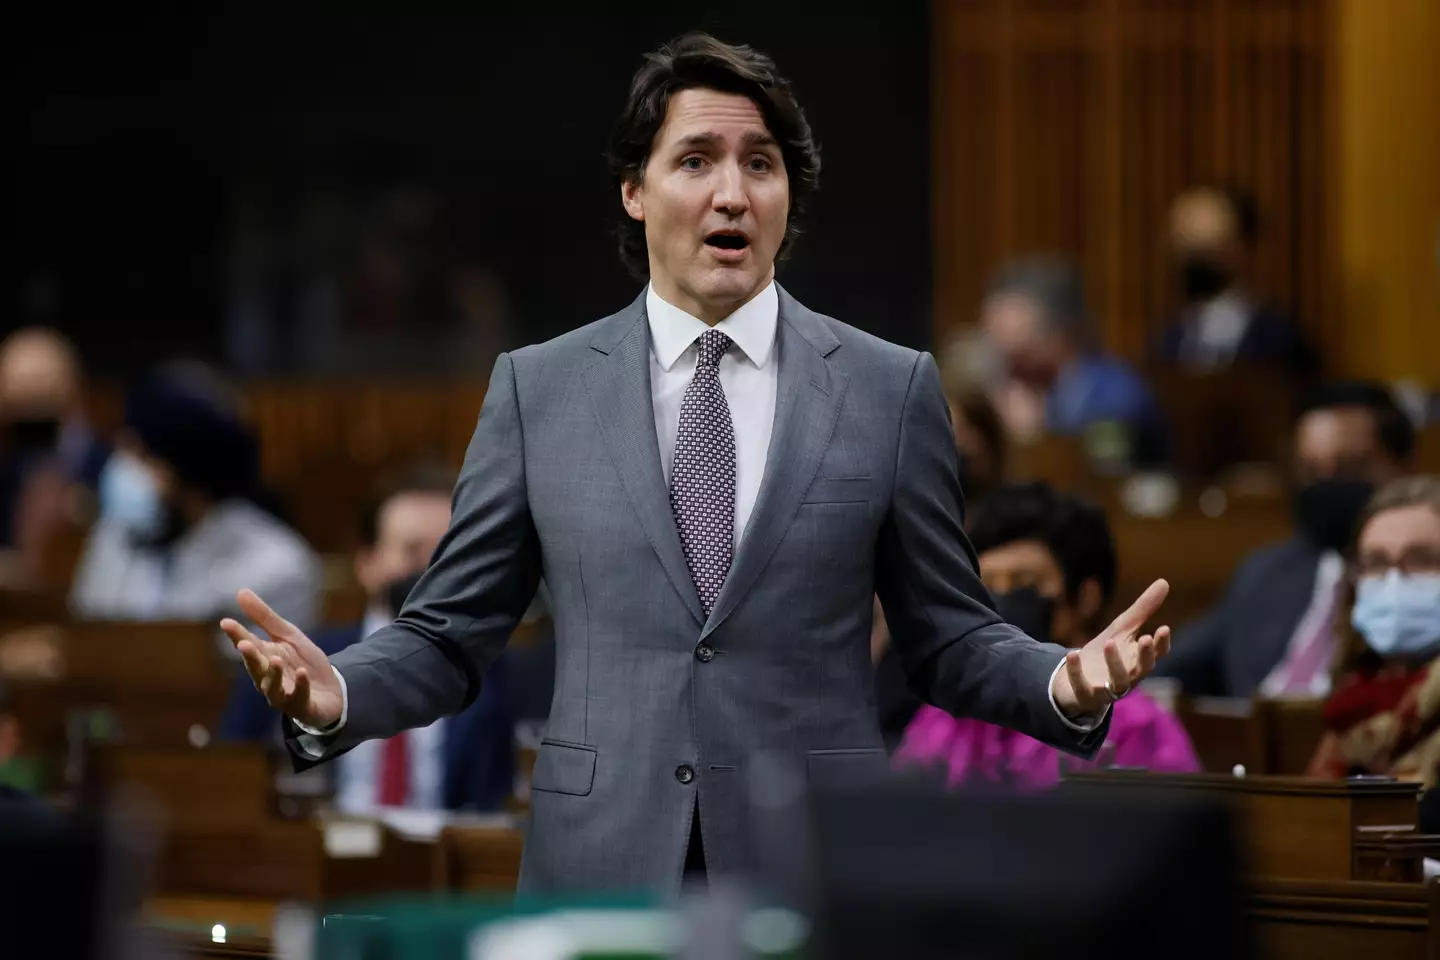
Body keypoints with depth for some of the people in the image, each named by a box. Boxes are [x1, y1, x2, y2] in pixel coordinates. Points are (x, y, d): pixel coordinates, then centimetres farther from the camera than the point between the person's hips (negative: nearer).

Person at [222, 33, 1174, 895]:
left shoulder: (889, 389, 5)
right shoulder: (538, 388, 6)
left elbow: (951, 639, 7)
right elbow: (448, 637, 8)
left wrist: (1066, 682, -13)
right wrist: (334, 694, -12)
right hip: (602, 873, 0)